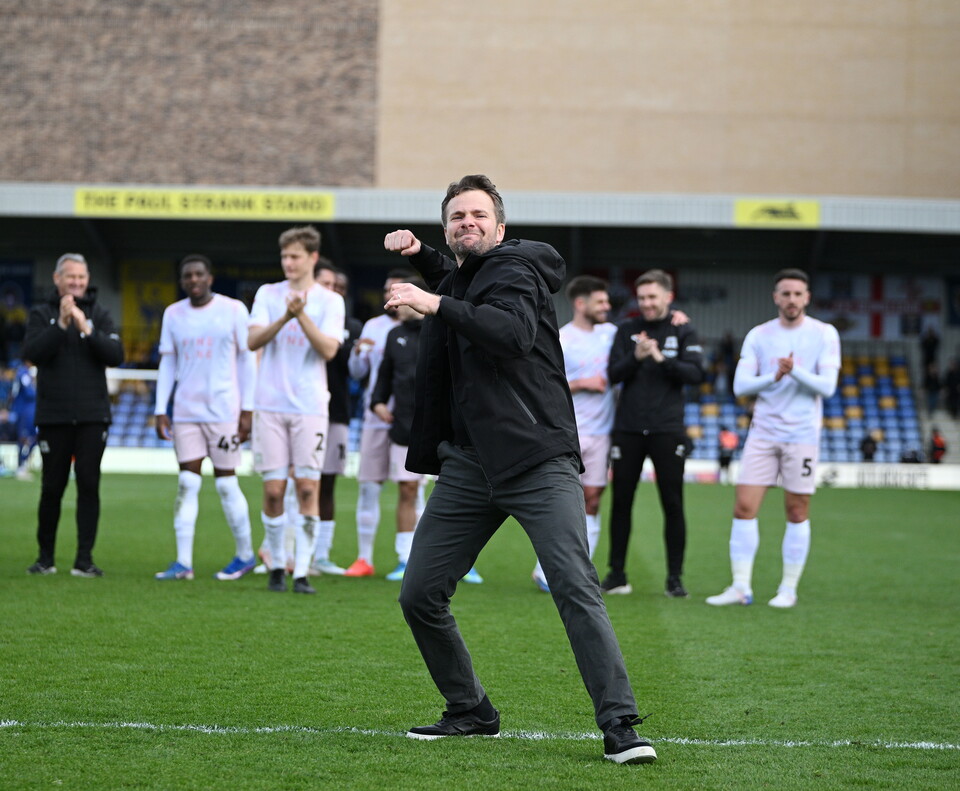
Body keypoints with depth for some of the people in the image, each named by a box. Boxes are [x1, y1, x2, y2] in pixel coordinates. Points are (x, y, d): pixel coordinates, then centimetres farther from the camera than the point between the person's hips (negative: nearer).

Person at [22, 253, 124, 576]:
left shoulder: (99, 315, 7)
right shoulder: (42, 314, 5)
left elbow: (116, 355, -5)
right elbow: (33, 353, -10)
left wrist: (86, 329, -16)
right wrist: (61, 325, -19)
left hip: (92, 416, 1)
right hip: (53, 416, 0)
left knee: (89, 485, -4)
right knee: (52, 487, 3)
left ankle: (84, 559, -1)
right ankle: (45, 557, 15)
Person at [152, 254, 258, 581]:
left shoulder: (233, 310, 0)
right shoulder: (173, 314, 10)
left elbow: (246, 361, 1)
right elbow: (167, 364, 12)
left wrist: (247, 411, -4)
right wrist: (160, 411, 5)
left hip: (224, 411, -3)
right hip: (186, 412, 3)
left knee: (226, 483, -1)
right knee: (187, 484, -1)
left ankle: (245, 555, 13)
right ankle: (183, 562, -1)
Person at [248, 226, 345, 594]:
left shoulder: (330, 301, 4)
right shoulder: (268, 294, 9)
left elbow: (328, 349, -8)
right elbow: (253, 341, -3)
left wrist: (302, 315, -18)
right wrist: (284, 318, -17)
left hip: (310, 407, -1)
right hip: (270, 405, 1)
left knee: (308, 486, -6)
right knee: (273, 489, -1)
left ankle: (302, 571, -3)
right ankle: (277, 567, 13)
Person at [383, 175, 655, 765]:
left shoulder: (514, 270, -5)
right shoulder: (460, 278, 18)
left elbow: (514, 332, -25)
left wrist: (439, 304, -22)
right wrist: (420, 257, 26)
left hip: (538, 463, -8)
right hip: (469, 464, 8)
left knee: (577, 590, -18)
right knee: (420, 595, 4)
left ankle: (620, 726, -17)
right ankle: (472, 712, 20)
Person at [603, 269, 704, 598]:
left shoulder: (683, 332, 4)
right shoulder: (627, 330, 8)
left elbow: (696, 373, -8)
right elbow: (614, 374, 0)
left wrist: (662, 359, -19)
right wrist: (636, 357, -18)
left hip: (667, 431, -2)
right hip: (628, 429, 2)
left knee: (673, 505, -1)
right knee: (621, 502, 4)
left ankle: (674, 578, 6)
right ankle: (617, 575, 13)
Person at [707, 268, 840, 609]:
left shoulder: (824, 334, 0)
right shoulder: (758, 335, 6)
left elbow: (827, 386, -8)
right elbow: (740, 385, -1)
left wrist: (795, 371, -23)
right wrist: (773, 377, -18)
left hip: (801, 436, -2)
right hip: (763, 432, 2)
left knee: (797, 513, 1)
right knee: (744, 507, -4)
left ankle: (788, 589, 11)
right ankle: (741, 587, 1)